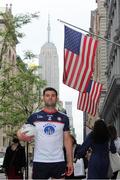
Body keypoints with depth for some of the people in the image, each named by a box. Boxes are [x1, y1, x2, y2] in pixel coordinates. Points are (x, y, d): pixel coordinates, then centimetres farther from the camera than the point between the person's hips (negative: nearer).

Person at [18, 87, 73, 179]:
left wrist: (70, 161, 3)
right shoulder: (34, 117, 4)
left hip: (59, 161, 1)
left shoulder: (63, 118, 8)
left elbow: (67, 140, 9)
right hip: (39, 162, -1)